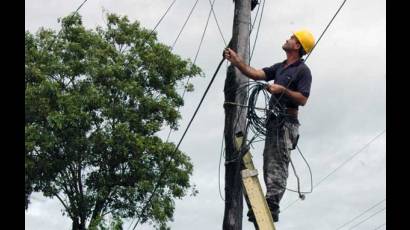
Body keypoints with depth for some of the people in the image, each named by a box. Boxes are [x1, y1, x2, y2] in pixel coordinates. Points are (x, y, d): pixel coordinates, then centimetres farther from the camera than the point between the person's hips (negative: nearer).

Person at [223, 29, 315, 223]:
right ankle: (271, 206, 8)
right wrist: (236, 60, 10)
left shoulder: (302, 70, -4)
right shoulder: (280, 67, 22)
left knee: (278, 164, -15)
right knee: (269, 164, 6)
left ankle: (271, 205, -20)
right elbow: (255, 74, 15)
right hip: (274, 120, 9)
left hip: (287, 121, -9)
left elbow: (303, 99, -12)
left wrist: (282, 90, -17)